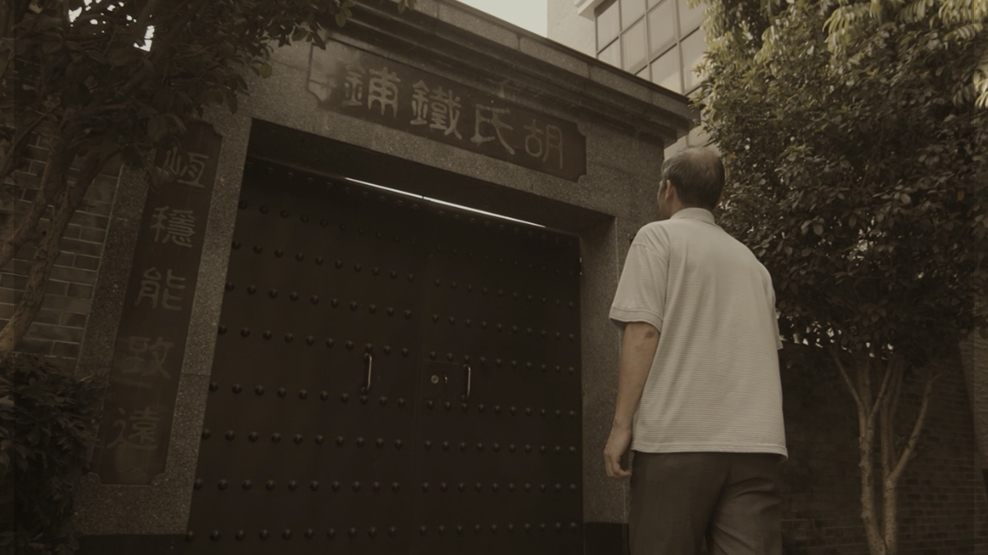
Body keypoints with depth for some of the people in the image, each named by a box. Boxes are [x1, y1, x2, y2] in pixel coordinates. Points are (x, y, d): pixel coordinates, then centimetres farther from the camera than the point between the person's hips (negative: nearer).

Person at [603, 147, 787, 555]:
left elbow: (643, 332, -8)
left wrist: (622, 423, -8)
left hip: (678, 435, -5)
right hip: (756, 442, 6)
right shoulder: (751, 261, 22)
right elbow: (769, 350, 22)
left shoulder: (658, 236, 3)